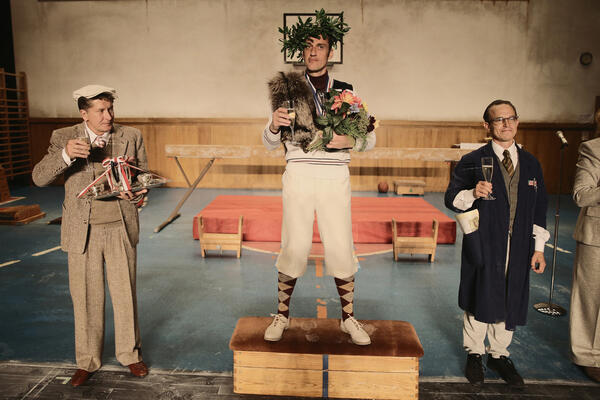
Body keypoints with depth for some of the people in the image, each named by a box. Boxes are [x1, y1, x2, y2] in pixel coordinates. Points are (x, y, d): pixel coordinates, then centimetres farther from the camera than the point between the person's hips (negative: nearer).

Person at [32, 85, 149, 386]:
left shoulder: (131, 137, 2)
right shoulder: (64, 138, -1)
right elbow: (39, 178, -9)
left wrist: (137, 194, -15)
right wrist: (64, 156, -27)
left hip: (121, 228, 1)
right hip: (82, 231, 0)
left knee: (125, 294, 10)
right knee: (86, 298, 10)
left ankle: (129, 353, 30)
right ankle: (87, 361, 29)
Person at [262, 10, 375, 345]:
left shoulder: (346, 91, 9)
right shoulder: (289, 89, 8)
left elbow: (370, 140, 7)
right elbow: (270, 144, 5)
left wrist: (349, 140, -13)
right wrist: (274, 125, -16)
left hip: (335, 178, 1)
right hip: (298, 175, 0)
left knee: (341, 248, 1)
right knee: (294, 246, 0)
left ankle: (349, 318, 20)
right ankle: (282, 316, 19)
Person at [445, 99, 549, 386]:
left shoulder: (531, 164, 10)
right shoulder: (472, 162, -2)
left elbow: (539, 210, 12)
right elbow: (451, 199, -4)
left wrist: (538, 248, 8)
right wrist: (473, 194, -24)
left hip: (518, 249, 4)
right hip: (482, 247, -3)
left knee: (510, 303, 12)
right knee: (479, 301, 7)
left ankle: (499, 354, 32)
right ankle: (474, 354, 27)